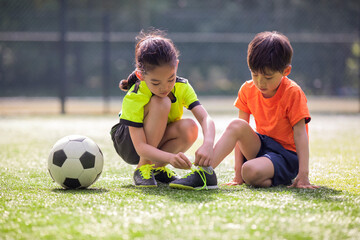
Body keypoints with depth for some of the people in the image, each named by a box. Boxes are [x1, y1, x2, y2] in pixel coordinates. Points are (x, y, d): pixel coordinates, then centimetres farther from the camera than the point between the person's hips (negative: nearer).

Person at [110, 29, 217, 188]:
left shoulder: (182, 87, -18)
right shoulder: (133, 99, -31)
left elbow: (205, 118, -31)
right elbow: (140, 147, -36)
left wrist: (208, 144, -54)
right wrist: (171, 157, -56)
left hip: (159, 142, 4)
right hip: (127, 142, -4)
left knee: (189, 128, -30)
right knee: (160, 103, -32)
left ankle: (157, 168, -8)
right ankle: (142, 169, -22)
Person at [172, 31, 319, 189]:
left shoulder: (293, 93, -15)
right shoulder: (248, 90, 0)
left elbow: (300, 134, -17)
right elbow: (240, 133, -2)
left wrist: (303, 175, -24)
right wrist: (238, 171, -10)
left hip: (287, 154, -5)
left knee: (251, 171, -35)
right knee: (236, 125, -23)